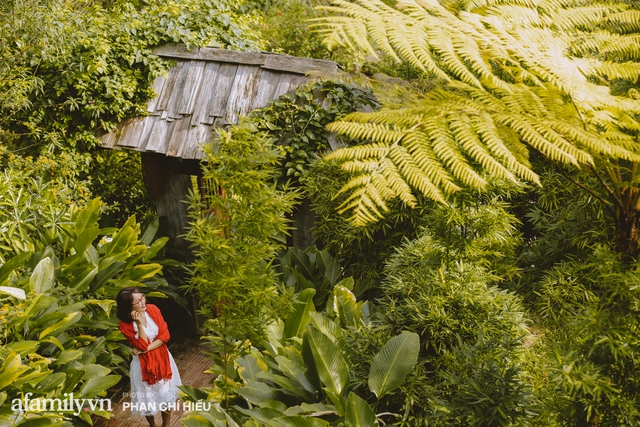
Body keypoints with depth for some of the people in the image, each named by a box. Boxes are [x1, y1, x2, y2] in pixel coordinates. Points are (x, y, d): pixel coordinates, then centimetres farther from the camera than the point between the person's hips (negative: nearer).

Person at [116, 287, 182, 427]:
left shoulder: (153, 309, -12)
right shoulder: (125, 324, -20)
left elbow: (165, 335, -11)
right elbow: (143, 346, -23)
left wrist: (146, 348, -20)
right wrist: (140, 324, -31)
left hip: (162, 357, 3)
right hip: (143, 363, -3)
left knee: (166, 394, 16)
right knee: (147, 398, 15)